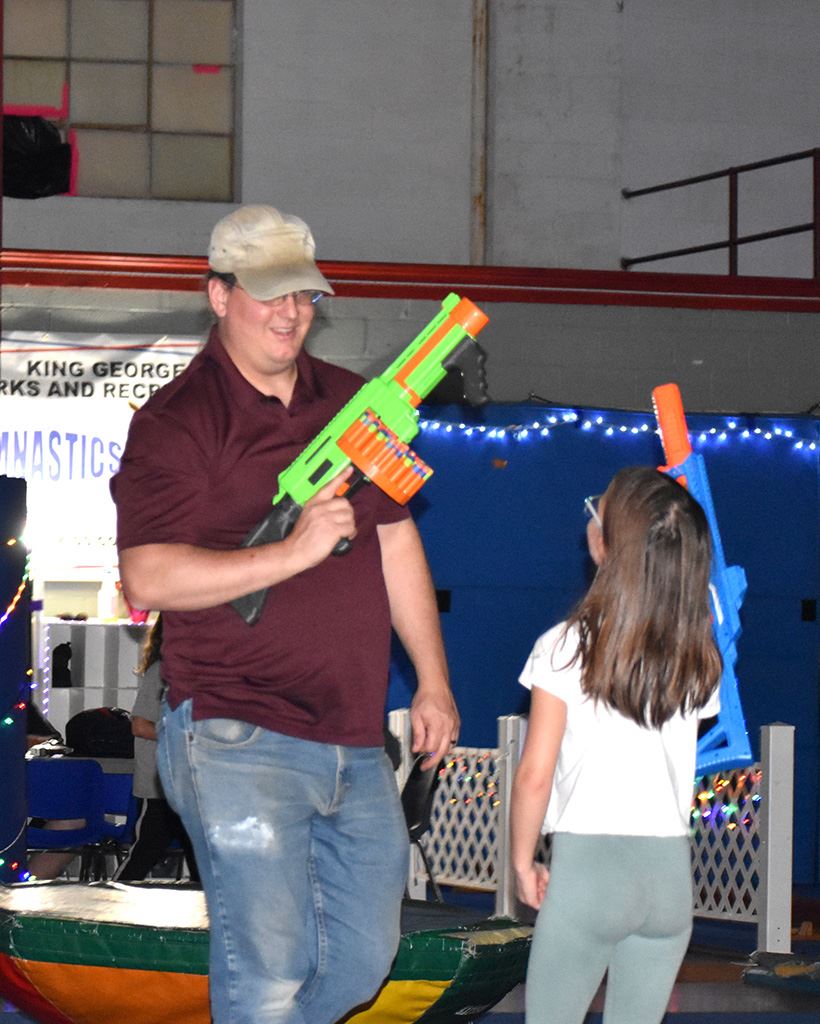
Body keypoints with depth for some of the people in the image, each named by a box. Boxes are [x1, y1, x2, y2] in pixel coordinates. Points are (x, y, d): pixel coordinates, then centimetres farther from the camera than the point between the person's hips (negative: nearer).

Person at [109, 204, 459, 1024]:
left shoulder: (350, 404, 14)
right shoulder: (175, 423, -7)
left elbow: (396, 541, 21)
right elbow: (148, 579, -18)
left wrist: (433, 680, 17)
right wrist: (294, 551, -24)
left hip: (354, 741, 7)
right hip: (239, 743, -7)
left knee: (363, 958, 13)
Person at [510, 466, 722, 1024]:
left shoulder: (567, 648, -10)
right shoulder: (700, 660, 2)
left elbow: (535, 776, -7)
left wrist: (523, 862, 5)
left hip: (587, 865, -4)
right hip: (671, 872, 4)